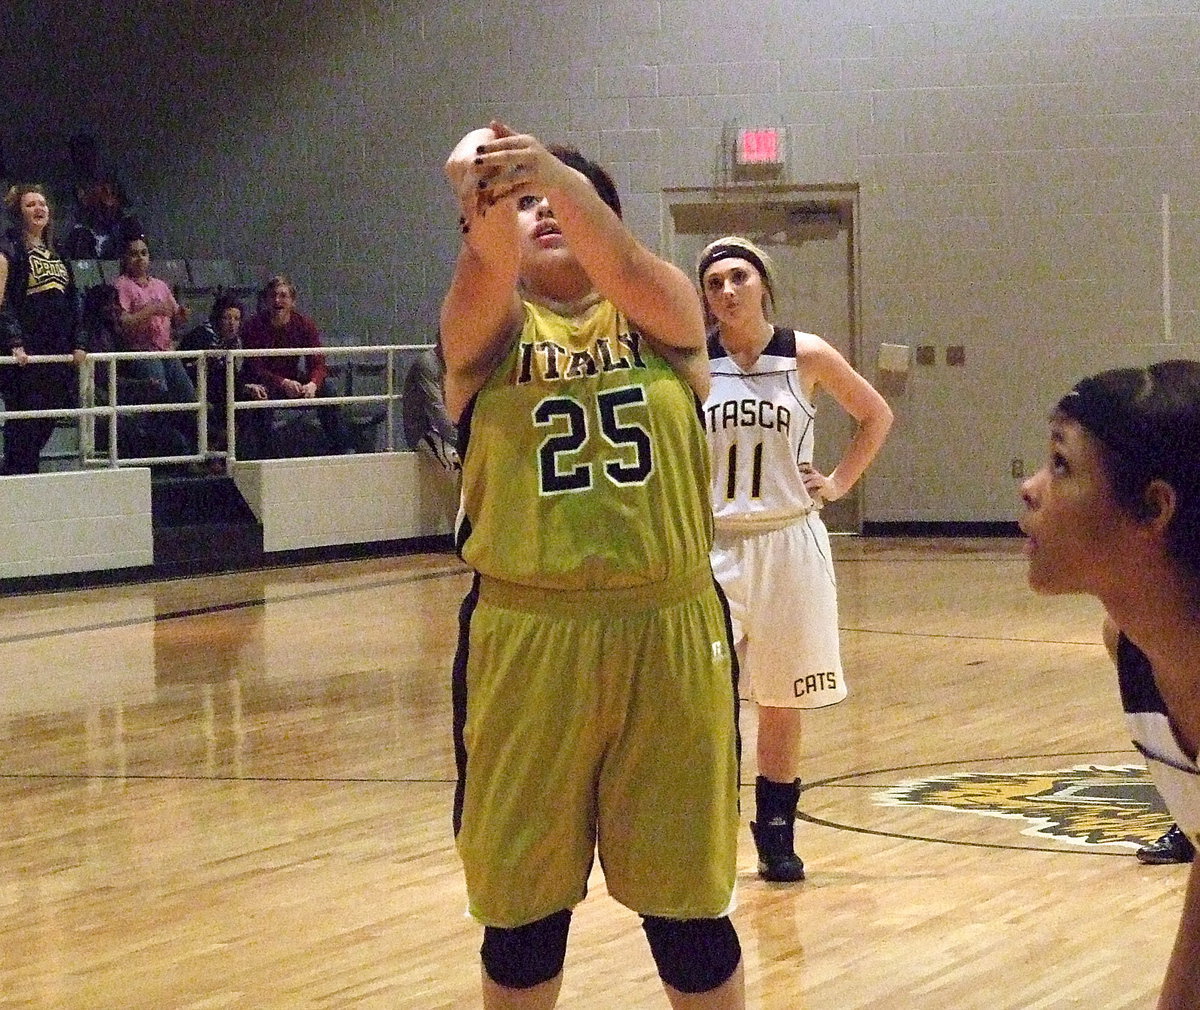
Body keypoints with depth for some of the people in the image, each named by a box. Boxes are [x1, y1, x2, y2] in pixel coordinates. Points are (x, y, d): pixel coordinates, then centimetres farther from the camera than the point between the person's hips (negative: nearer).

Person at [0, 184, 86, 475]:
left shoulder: (55, 254, 19)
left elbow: (71, 304, 20)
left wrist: (76, 344, 12)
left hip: (56, 352, 7)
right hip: (25, 354, -7)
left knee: (45, 423, 7)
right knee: (24, 423, -7)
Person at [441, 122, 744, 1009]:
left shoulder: (663, 314, 6)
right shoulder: (487, 330, 6)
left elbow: (622, 265, -17)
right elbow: (487, 268, -17)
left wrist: (560, 177, -37)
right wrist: (486, 198, -40)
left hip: (671, 633, 0)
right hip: (527, 637, 0)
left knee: (686, 905, 8)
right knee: (524, 910, 8)